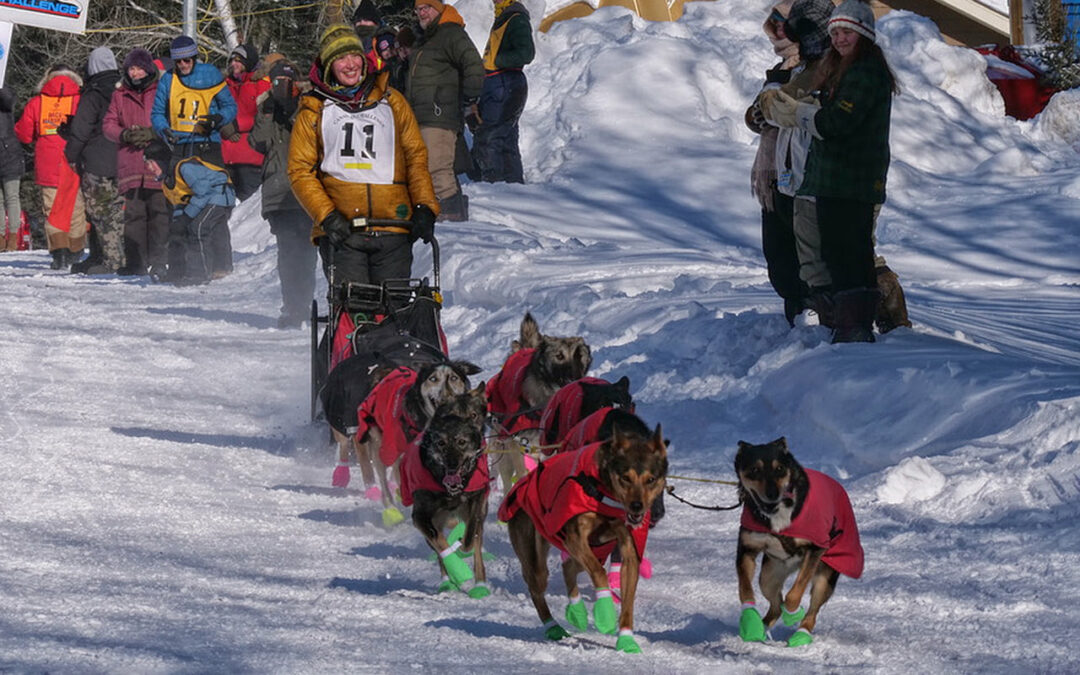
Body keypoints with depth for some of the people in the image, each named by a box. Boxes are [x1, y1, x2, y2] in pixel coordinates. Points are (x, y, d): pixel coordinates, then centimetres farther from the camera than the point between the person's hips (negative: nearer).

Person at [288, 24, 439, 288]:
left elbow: (416, 157, 17)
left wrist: (425, 207, 2)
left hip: (393, 230, 2)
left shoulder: (392, 101, 16)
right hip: (341, 231, -2)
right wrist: (327, 215, -8)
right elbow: (300, 171, 6)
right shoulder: (314, 110, 10)